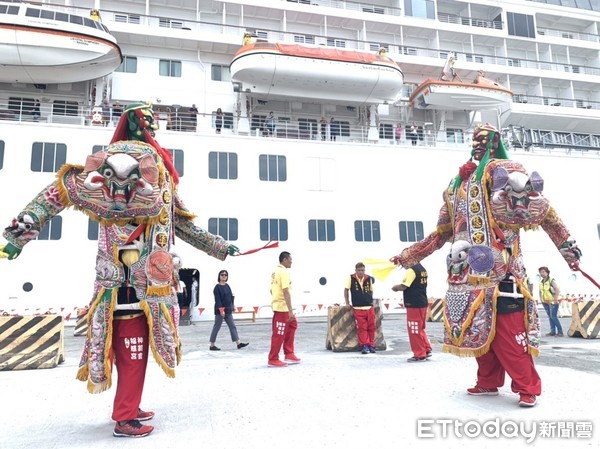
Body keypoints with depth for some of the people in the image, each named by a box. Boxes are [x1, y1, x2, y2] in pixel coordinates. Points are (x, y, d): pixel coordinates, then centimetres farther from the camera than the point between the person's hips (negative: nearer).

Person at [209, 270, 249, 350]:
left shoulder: (227, 286, 10)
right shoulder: (217, 287, -11)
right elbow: (217, 300, -17)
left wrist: (232, 307, 15)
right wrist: (221, 310, -22)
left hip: (228, 310, 8)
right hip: (220, 310, -8)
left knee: (232, 326, 6)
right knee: (216, 327, 1)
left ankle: (238, 343, 8)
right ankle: (212, 346, 11)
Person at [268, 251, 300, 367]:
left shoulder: (275, 271, 13)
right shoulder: (284, 272, -16)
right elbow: (286, 292, -23)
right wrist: (291, 311, -24)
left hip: (277, 305, 10)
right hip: (282, 307, -10)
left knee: (292, 325, 18)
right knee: (279, 334, -2)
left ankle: (289, 354, 21)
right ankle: (273, 360, 6)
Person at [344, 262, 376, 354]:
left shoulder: (369, 278, 1)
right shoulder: (350, 278, -5)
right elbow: (346, 290, 4)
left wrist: (370, 300, 10)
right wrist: (347, 303, 3)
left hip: (369, 307, 3)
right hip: (358, 308, -2)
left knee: (372, 327, 6)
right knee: (362, 328, -1)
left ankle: (371, 345, 19)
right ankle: (364, 346, 8)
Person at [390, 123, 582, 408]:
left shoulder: (502, 170, 2)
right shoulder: (456, 186, 20)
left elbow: (541, 210, -5)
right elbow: (441, 233, 24)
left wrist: (567, 245, -12)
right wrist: (407, 257, 25)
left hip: (499, 272, -6)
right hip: (468, 274, 6)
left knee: (509, 332, -6)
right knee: (479, 330, 12)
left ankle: (528, 388, 11)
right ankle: (488, 382, 27)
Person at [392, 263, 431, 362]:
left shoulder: (411, 270, -17)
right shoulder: (422, 269, 13)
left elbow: (403, 286, -21)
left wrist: (395, 287, -1)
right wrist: (399, 288, 10)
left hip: (414, 305, -9)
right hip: (423, 303, 9)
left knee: (414, 330, 1)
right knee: (420, 328, 21)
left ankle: (420, 355, 8)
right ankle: (427, 350, 23)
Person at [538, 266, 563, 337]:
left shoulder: (551, 280, -11)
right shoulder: (541, 282, 11)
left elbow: (558, 290, -19)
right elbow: (540, 291, 24)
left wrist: (555, 299, -20)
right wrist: (541, 298, 14)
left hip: (552, 302, -7)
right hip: (545, 302, 7)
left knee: (553, 317, -12)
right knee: (550, 317, 10)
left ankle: (560, 332, -4)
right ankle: (552, 331, 15)